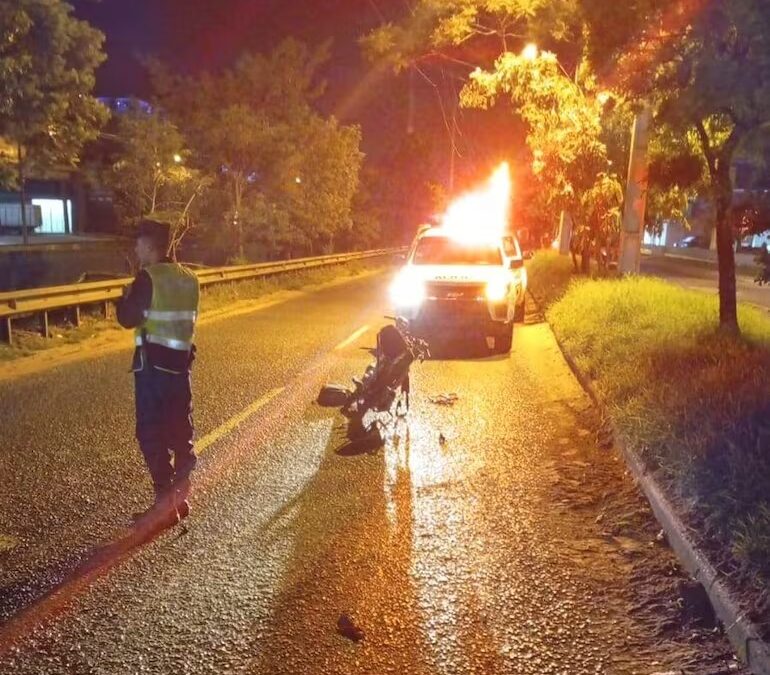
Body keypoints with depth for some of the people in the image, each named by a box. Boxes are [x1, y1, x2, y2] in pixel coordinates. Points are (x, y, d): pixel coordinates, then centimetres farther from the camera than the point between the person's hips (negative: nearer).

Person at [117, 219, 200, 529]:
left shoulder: (149, 277, -13)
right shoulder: (189, 279, 8)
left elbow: (127, 318, -13)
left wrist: (126, 296, 6)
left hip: (152, 363, -7)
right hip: (180, 361, 7)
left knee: (151, 433, 1)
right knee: (180, 431, 13)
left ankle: (165, 504, 2)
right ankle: (180, 498, 23)